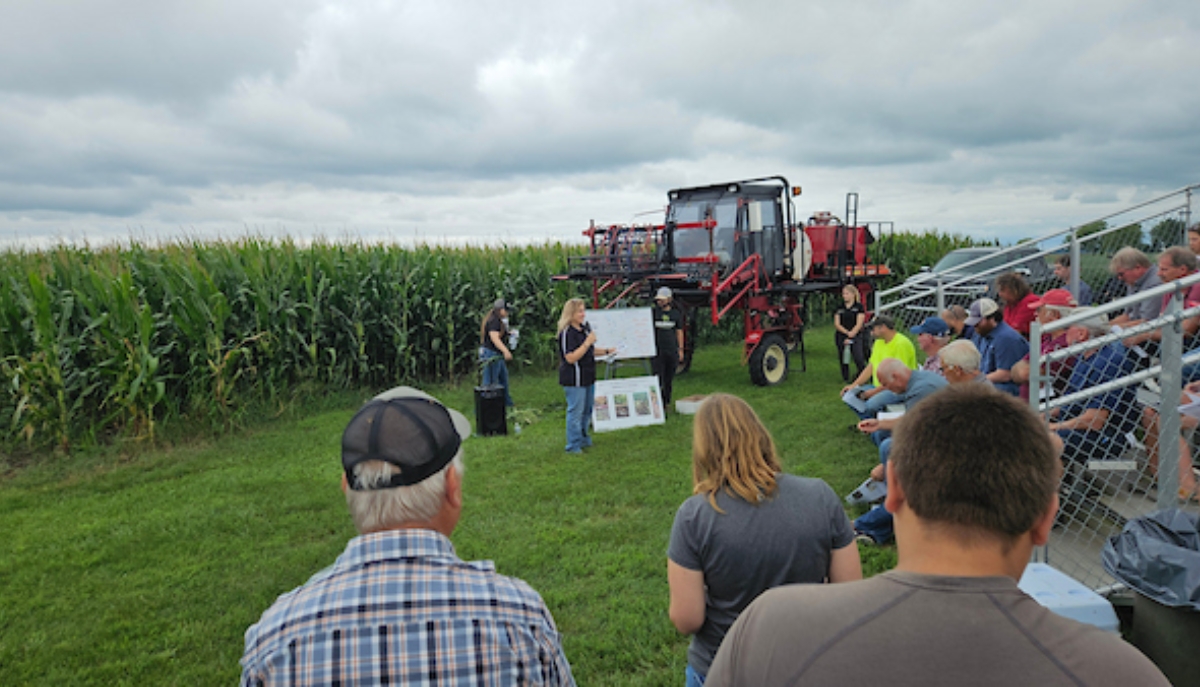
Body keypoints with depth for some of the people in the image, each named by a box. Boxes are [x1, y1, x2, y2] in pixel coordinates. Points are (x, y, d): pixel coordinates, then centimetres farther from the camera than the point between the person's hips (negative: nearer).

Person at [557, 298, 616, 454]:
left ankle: (584, 439, 34)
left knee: (587, 410, 19)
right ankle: (573, 446, 7)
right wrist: (587, 343, -26)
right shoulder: (567, 333, -18)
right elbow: (570, 358, -24)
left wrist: (607, 351, 11)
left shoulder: (585, 328, 11)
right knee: (575, 411, -2)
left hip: (588, 377, 9)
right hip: (574, 379, -9)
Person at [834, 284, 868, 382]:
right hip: (841, 336, 4)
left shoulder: (859, 306, 1)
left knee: (859, 359, -18)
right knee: (843, 360, 6)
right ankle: (846, 378, 19)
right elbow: (837, 324, 3)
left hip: (856, 336, -3)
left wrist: (851, 335, -14)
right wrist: (847, 332, -13)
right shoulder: (840, 308, 9)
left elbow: (859, 324, -5)